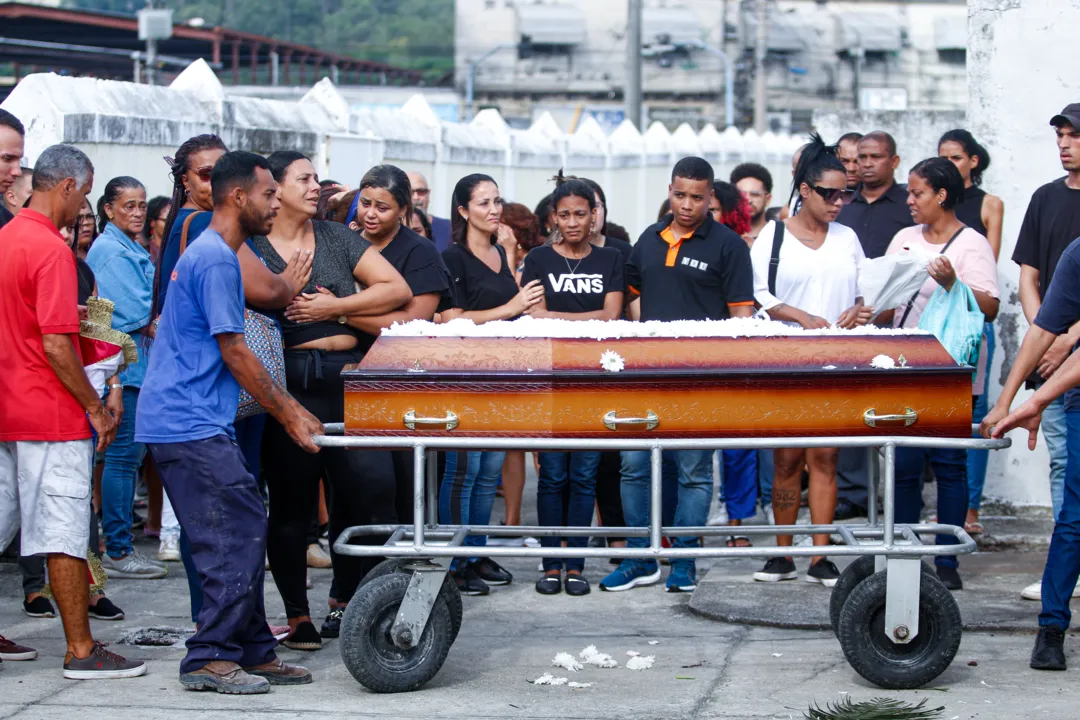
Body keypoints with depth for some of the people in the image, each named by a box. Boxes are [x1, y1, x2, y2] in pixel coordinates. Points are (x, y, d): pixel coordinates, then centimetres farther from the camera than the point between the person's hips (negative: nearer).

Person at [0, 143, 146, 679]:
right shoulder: (51, 249, -17)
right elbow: (56, 345, -20)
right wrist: (95, 408, -12)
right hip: (51, 415, -9)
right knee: (65, 535, -4)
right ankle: (80, 651, 0)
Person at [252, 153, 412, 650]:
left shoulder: (337, 238, 14)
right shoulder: (253, 246, 6)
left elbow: (398, 289, 6)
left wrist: (336, 306, -4)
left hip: (350, 376, 3)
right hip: (292, 382, -3)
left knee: (370, 488, -4)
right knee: (292, 502, 0)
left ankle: (345, 601, 13)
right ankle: (297, 615, 11)